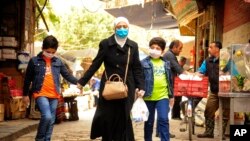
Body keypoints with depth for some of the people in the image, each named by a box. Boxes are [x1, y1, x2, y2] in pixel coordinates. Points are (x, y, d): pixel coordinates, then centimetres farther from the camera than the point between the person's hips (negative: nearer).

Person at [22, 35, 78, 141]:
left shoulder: (58, 62, 9)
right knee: (47, 116, -20)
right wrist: (25, 94, 8)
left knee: (51, 120, 7)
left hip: (54, 95, 4)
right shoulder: (34, 61, 1)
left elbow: (67, 75, 7)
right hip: (41, 94, -4)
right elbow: (28, 79, 6)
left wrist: (77, 82, -9)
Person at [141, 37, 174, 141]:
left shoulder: (166, 63, 10)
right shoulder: (144, 63, -2)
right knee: (149, 122, 9)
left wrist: (171, 95, 17)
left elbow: (170, 80, 16)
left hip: (163, 96, 2)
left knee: (163, 119, -8)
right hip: (148, 97, -2)